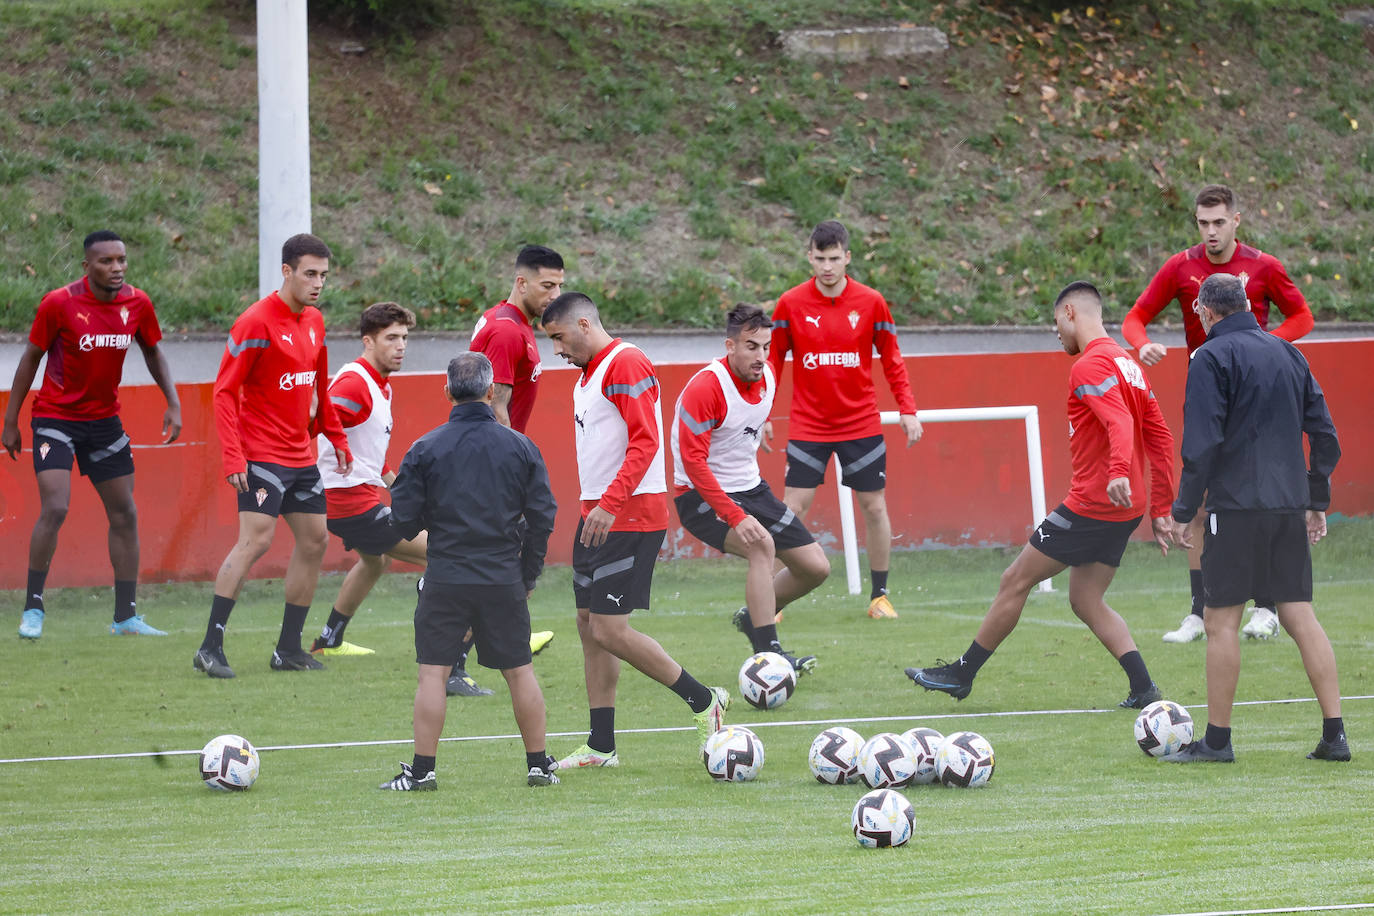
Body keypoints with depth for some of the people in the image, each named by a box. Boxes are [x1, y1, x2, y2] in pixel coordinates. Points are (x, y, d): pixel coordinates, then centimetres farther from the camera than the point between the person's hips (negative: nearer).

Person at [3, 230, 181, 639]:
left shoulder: (137, 304, -5)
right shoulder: (59, 304, -16)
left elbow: (153, 352, 12)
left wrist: (172, 402, 0)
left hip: (104, 420, 5)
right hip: (55, 417, -5)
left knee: (124, 514, 6)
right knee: (54, 508, -18)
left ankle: (125, 617, 15)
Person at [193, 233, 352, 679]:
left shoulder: (314, 321, 10)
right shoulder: (257, 323, -14)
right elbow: (225, 391, -16)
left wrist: (336, 438, 20)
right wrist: (232, 456, -22)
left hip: (301, 455, 9)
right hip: (262, 454, -9)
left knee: (314, 541, 9)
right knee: (255, 540, -17)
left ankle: (289, 649, 17)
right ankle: (211, 648, -15)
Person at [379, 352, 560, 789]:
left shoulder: (424, 450, -4)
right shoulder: (521, 448, 1)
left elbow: (404, 520, -2)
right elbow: (542, 517, 3)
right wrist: (527, 576, 13)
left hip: (445, 579, -2)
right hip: (504, 581, 2)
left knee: (432, 672, 2)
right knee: (519, 671, 11)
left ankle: (422, 769, -1)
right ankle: (539, 764, 16)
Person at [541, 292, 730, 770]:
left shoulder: (626, 364, -14)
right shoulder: (588, 375, 18)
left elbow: (645, 442, -22)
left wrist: (610, 505, -28)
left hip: (630, 515, -10)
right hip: (596, 514, 10)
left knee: (610, 630, -12)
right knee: (589, 625, 9)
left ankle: (704, 701, 1)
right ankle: (601, 747, 13)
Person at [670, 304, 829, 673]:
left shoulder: (768, 377, 0)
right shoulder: (705, 388, -24)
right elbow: (693, 461, -27)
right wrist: (735, 516, -33)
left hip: (750, 488, 8)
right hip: (703, 496, -8)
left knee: (816, 567, 4)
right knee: (762, 544, -34)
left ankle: (753, 617, 28)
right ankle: (768, 654, -32)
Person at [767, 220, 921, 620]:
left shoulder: (871, 302, -3)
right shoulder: (791, 304, -4)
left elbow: (891, 359, 5)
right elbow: (773, 359, 3)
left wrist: (907, 409, -3)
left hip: (861, 423, 1)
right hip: (808, 426, -1)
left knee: (875, 507, 5)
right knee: (793, 508, -7)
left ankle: (879, 595, 18)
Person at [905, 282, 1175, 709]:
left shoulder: (1090, 366, -13)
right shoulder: (1128, 364, 16)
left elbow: (1119, 422, -30)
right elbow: (1160, 438, 16)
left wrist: (1118, 471, -47)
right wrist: (1161, 510, 18)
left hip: (1090, 506, -9)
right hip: (1126, 510, 9)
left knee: (1015, 581, 3)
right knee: (1086, 600, 13)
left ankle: (961, 673, 12)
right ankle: (1143, 688, -1)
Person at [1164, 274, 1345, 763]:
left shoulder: (1212, 358, -6)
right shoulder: (1288, 354, 14)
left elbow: (1202, 444, -13)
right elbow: (1325, 435, 15)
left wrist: (1183, 510, -8)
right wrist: (1318, 501, 21)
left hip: (1236, 505, -6)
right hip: (1289, 504, 6)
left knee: (1221, 620, 0)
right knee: (1300, 615, 6)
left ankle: (1217, 738, 2)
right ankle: (1334, 735, 0)